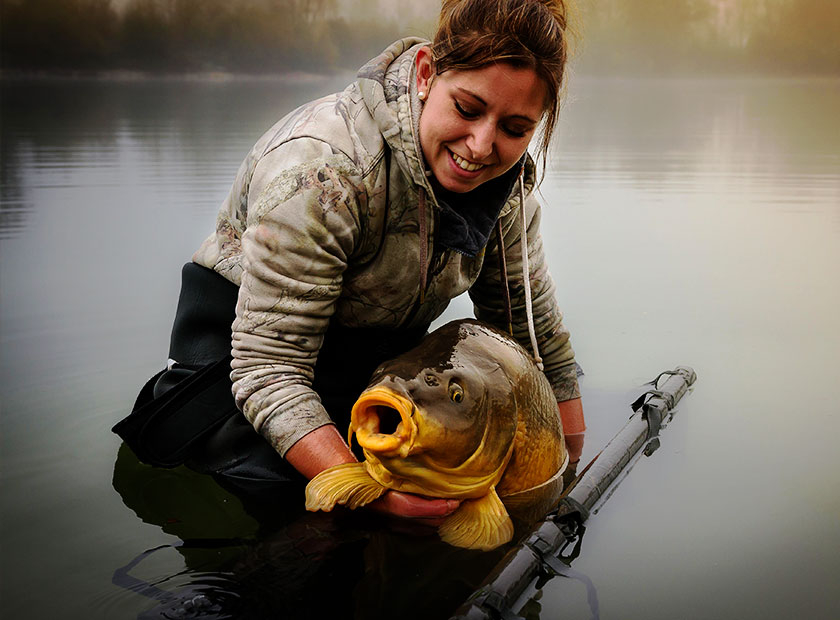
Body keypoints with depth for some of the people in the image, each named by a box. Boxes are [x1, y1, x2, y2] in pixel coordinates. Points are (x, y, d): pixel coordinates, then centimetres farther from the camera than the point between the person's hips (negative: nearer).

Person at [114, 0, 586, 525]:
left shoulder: (508, 183, -12)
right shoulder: (322, 167, -34)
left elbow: (540, 338, 0)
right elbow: (268, 367, -33)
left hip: (385, 354, 5)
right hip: (246, 341, -5)